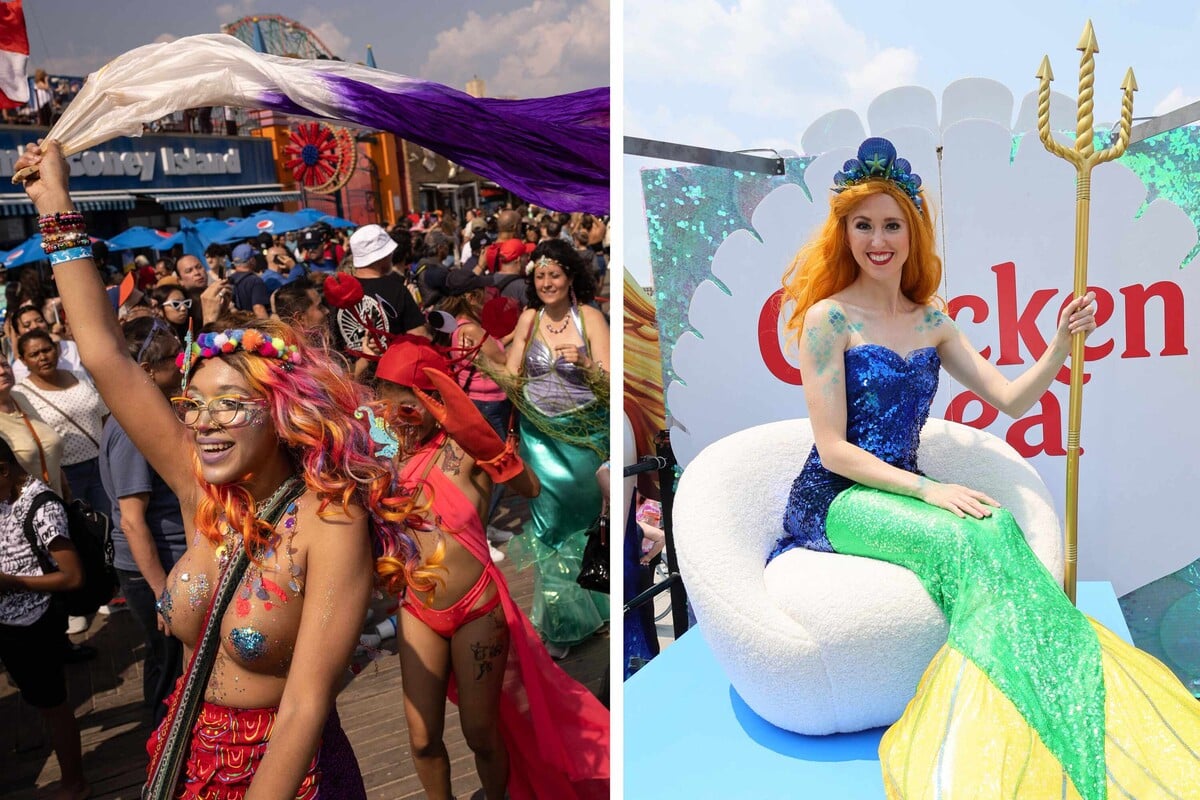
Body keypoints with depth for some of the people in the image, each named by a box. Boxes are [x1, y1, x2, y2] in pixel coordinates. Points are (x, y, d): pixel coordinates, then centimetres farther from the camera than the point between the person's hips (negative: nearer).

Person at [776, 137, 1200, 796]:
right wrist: (930, 490, -18)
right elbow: (833, 450, -12)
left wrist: (1061, 343, -4)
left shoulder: (930, 321, 11)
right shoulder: (828, 317, -7)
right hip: (833, 497, -5)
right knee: (973, 538, -30)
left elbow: (1011, 400, 12)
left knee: (991, 534, -27)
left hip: (900, 489, 5)